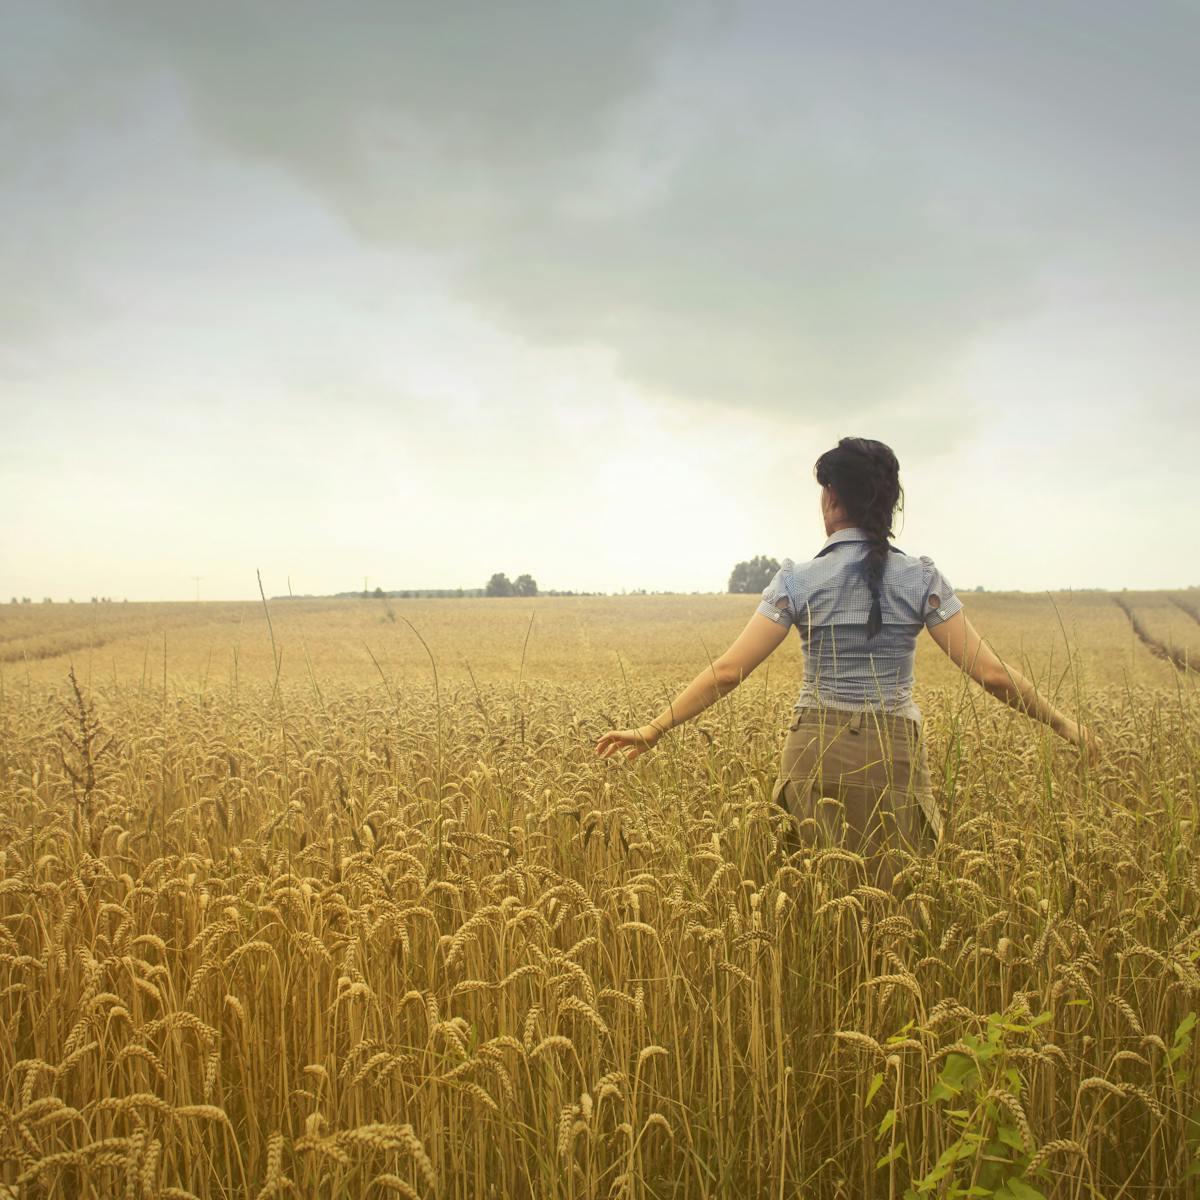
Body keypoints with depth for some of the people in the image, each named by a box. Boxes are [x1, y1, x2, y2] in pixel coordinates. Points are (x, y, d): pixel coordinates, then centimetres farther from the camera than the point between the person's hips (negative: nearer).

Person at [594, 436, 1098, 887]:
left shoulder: (799, 581, -5)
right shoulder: (921, 578, -2)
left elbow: (727, 671, -9)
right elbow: (991, 672, -4)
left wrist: (651, 731, -3)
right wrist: (1063, 722, 9)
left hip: (817, 756, 0)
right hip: (894, 758, 1)